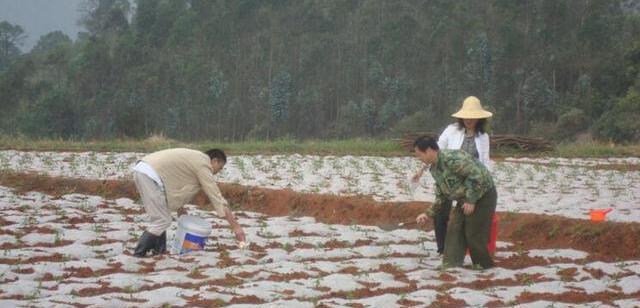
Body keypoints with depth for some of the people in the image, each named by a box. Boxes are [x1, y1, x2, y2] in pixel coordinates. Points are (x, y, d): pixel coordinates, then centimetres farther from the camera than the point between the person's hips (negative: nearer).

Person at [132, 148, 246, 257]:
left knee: (160, 218, 19)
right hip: (149, 174, -10)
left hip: (141, 170, 10)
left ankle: (159, 250, 20)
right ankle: (139, 253, 2)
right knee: (163, 220, -4)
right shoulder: (203, 165, -2)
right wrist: (235, 226, -1)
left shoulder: (195, 158, 25)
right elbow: (217, 197, -4)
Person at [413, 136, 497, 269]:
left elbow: (476, 175, -30)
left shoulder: (451, 158, -28)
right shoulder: (434, 168, 4)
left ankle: (484, 267, 11)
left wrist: (470, 200, -25)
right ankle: (451, 264, 8)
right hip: (466, 198, 9)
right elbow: (440, 194, 14)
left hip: (483, 195, -9)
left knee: (474, 234, -4)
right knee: (455, 231, 4)